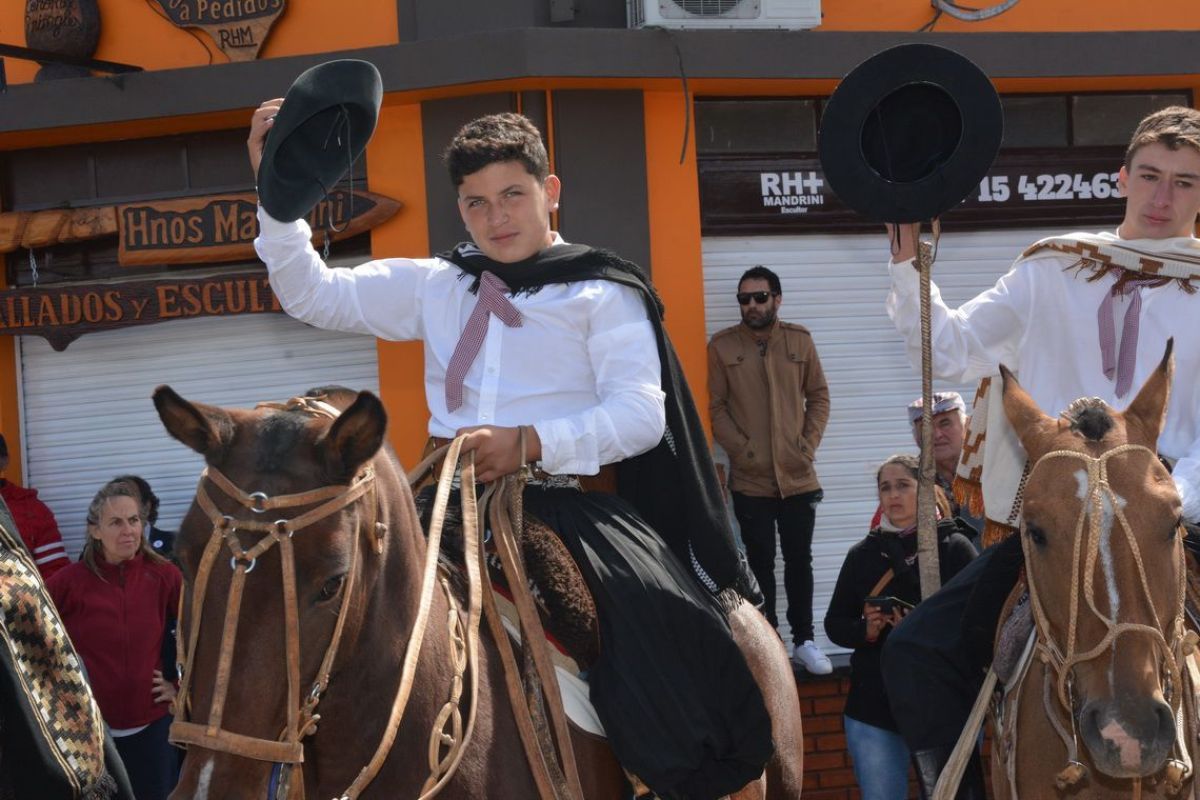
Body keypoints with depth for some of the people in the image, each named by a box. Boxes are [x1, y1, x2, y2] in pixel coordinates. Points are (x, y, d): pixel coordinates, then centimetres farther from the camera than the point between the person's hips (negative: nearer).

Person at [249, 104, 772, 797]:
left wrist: (531, 443, -19)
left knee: (652, 613, -29)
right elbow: (313, 296, 17)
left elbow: (640, 414, -5)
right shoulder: (434, 287, 19)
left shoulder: (601, 294, 6)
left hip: (560, 501, -4)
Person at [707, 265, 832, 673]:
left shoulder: (800, 340, 4)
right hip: (751, 479, -1)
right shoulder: (722, 346, -2)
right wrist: (744, 451, -10)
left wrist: (808, 446, -4)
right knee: (761, 562, 6)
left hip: (798, 476, 1)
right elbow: (714, 407, -2)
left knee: (799, 560, 8)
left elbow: (819, 396, 7)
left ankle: (804, 640, 18)